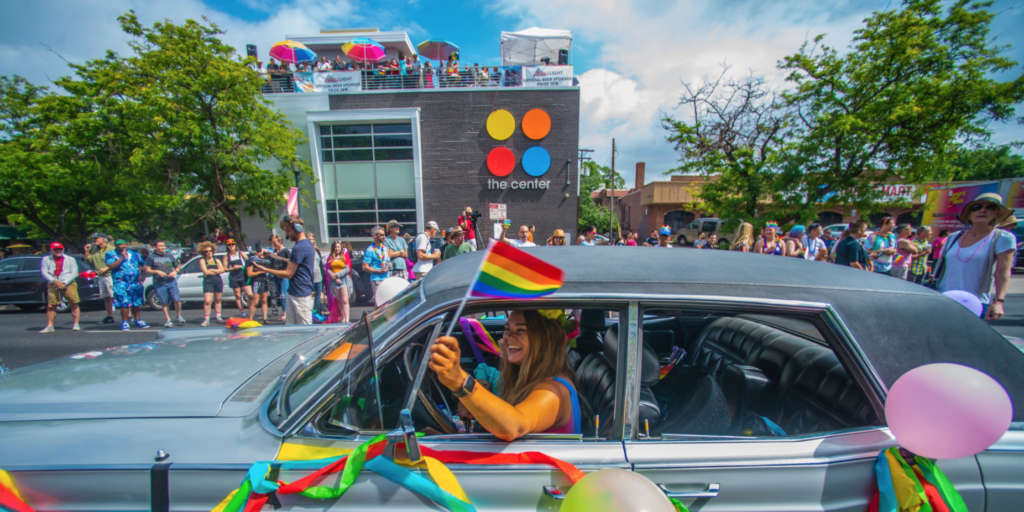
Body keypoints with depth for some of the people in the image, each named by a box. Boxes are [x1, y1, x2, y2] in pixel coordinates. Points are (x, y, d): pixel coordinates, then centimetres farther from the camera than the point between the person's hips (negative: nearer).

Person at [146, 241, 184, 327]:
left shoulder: (169, 256, 13)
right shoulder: (151, 257, 4)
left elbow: (177, 267, 20)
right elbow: (147, 270, 1)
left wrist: (175, 272, -1)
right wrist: (157, 271, -16)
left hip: (172, 282, 1)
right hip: (159, 284, -1)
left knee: (177, 300, -8)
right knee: (164, 303, 2)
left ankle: (179, 316, 10)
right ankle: (168, 320, 12)